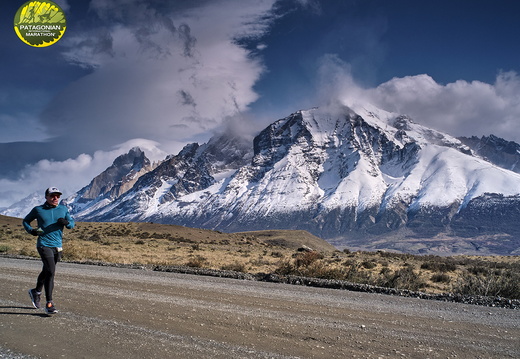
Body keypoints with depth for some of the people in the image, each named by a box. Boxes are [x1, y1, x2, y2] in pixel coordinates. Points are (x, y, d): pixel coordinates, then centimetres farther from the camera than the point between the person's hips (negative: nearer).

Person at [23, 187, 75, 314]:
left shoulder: (63, 209, 9)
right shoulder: (38, 210, 1)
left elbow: (72, 224, 9)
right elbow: (25, 221, 14)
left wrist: (66, 222, -14)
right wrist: (31, 230, -6)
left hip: (57, 246, 5)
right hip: (44, 245, -5)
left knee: (47, 271, 19)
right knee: (50, 271, -17)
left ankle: (36, 291, 46)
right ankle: (49, 304, -13)